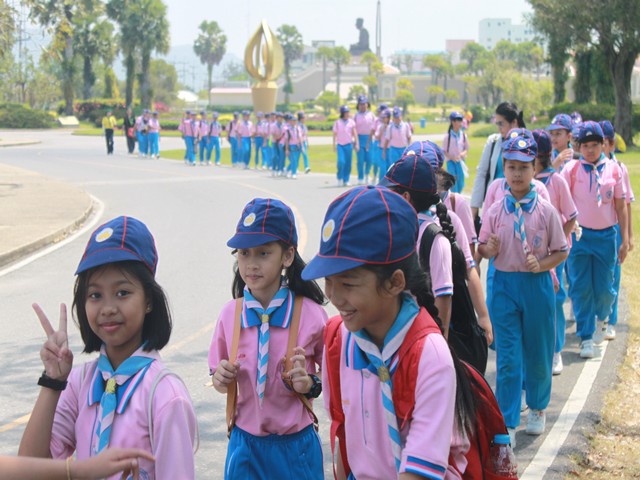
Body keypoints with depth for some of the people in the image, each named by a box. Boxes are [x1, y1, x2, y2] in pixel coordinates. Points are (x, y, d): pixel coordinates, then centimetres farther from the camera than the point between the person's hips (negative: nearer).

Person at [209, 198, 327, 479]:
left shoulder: (311, 314, -12)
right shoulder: (230, 313, -4)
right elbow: (222, 382, 9)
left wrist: (309, 384, -18)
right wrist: (221, 379, -12)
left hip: (295, 446, -2)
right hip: (245, 444, 2)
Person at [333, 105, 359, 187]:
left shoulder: (351, 122, 4)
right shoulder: (337, 122, 3)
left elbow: (354, 133, 4)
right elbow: (335, 134, 5)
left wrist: (357, 144, -3)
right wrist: (334, 145, 2)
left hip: (349, 144, 1)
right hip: (340, 144, -1)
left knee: (348, 163, 1)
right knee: (341, 161, -14)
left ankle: (346, 180, 12)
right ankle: (339, 178, 6)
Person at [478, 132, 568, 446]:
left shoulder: (545, 211, -5)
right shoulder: (495, 211, -1)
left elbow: (561, 252, 0)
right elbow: (483, 249, 7)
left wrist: (540, 265, -17)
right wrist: (489, 250, -16)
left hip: (537, 285, 0)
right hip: (504, 286, 0)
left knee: (538, 351, 13)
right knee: (507, 357, 0)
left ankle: (537, 408, 36)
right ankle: (507, 423, 5)